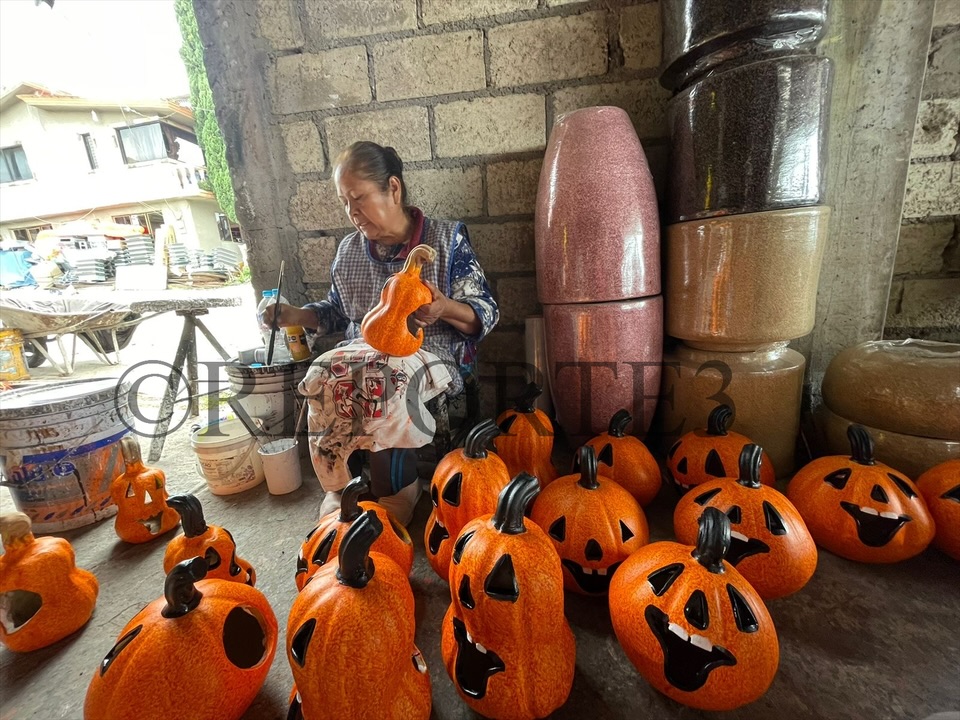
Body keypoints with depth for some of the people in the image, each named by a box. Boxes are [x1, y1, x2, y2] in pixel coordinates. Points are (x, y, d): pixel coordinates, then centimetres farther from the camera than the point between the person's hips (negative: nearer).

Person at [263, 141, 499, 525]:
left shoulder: (447, 238, 0)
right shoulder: (348, 250, 13)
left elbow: (486, 314, -4)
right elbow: (336, 311, 25)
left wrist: (445, 309, -25)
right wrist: (293, 315, 7)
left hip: (430, 351, -4)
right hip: (363, 349, 4)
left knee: (387, 381, -36)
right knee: (323, 375, -28)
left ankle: (395, 501, -14)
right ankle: (339, 493, -11)